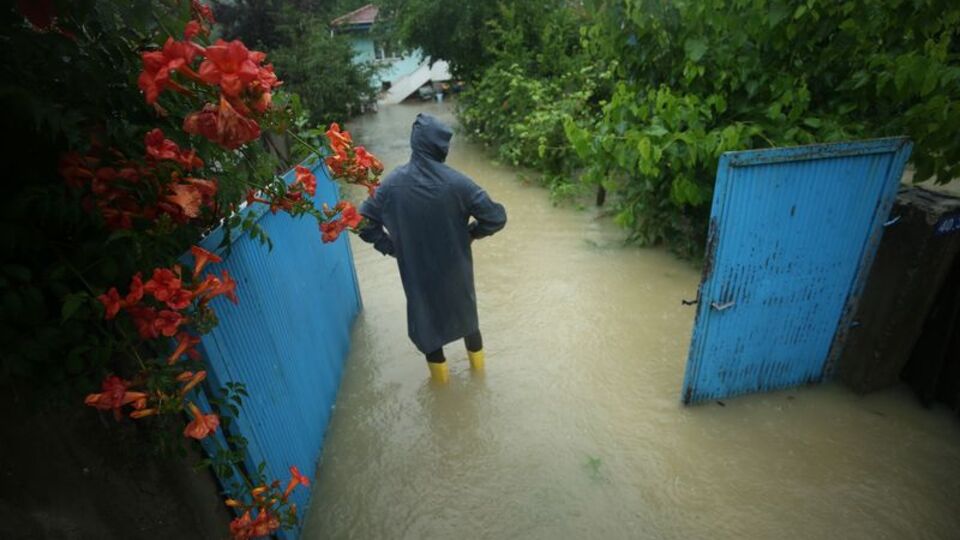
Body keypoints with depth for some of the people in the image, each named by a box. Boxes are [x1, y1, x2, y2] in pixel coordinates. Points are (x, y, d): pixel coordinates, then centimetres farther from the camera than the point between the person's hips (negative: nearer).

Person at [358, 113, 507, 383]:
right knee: (464, 307, 25)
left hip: (416, 268, 1)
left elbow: (365, 222, -8)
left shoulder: (393, 183, -13)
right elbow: (496, 217, -20)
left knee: (425, 311, 23)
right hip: (454, 265, -1)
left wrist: (392, 248, 3)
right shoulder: (456, 182, -21)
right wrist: (471, 232, -1)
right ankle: (476, 358, 45)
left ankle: (439, 369, 41)